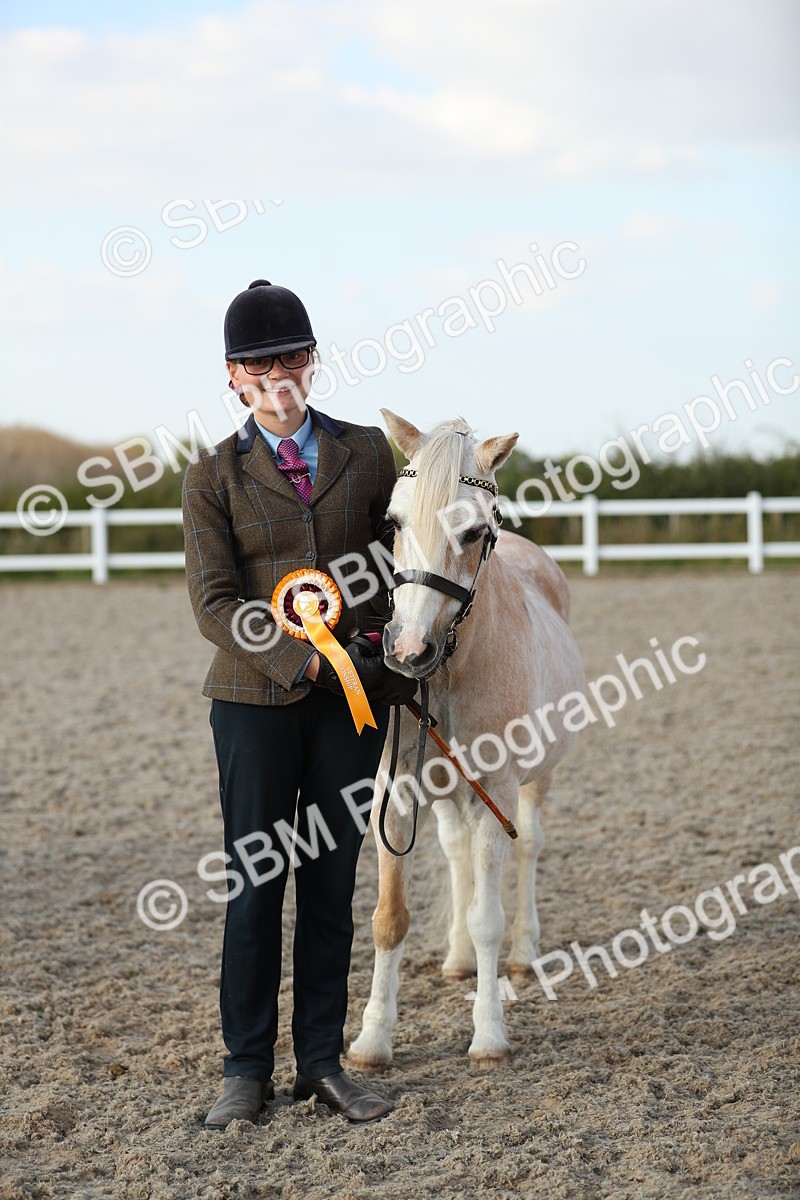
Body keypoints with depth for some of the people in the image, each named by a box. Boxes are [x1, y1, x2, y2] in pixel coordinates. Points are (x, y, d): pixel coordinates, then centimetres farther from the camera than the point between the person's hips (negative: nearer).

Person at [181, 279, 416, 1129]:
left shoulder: (367, 453, 7)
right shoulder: (214, 475, 1)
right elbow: (213, 603, -7)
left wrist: (396, 666, 0)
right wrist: (302, 659, -19)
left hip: (353, 698, 2)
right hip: (255, 699, -2)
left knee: (333, 882, 7)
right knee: (255, 881, 1)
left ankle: (323, 1061, 16)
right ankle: (246, 1068, 11)